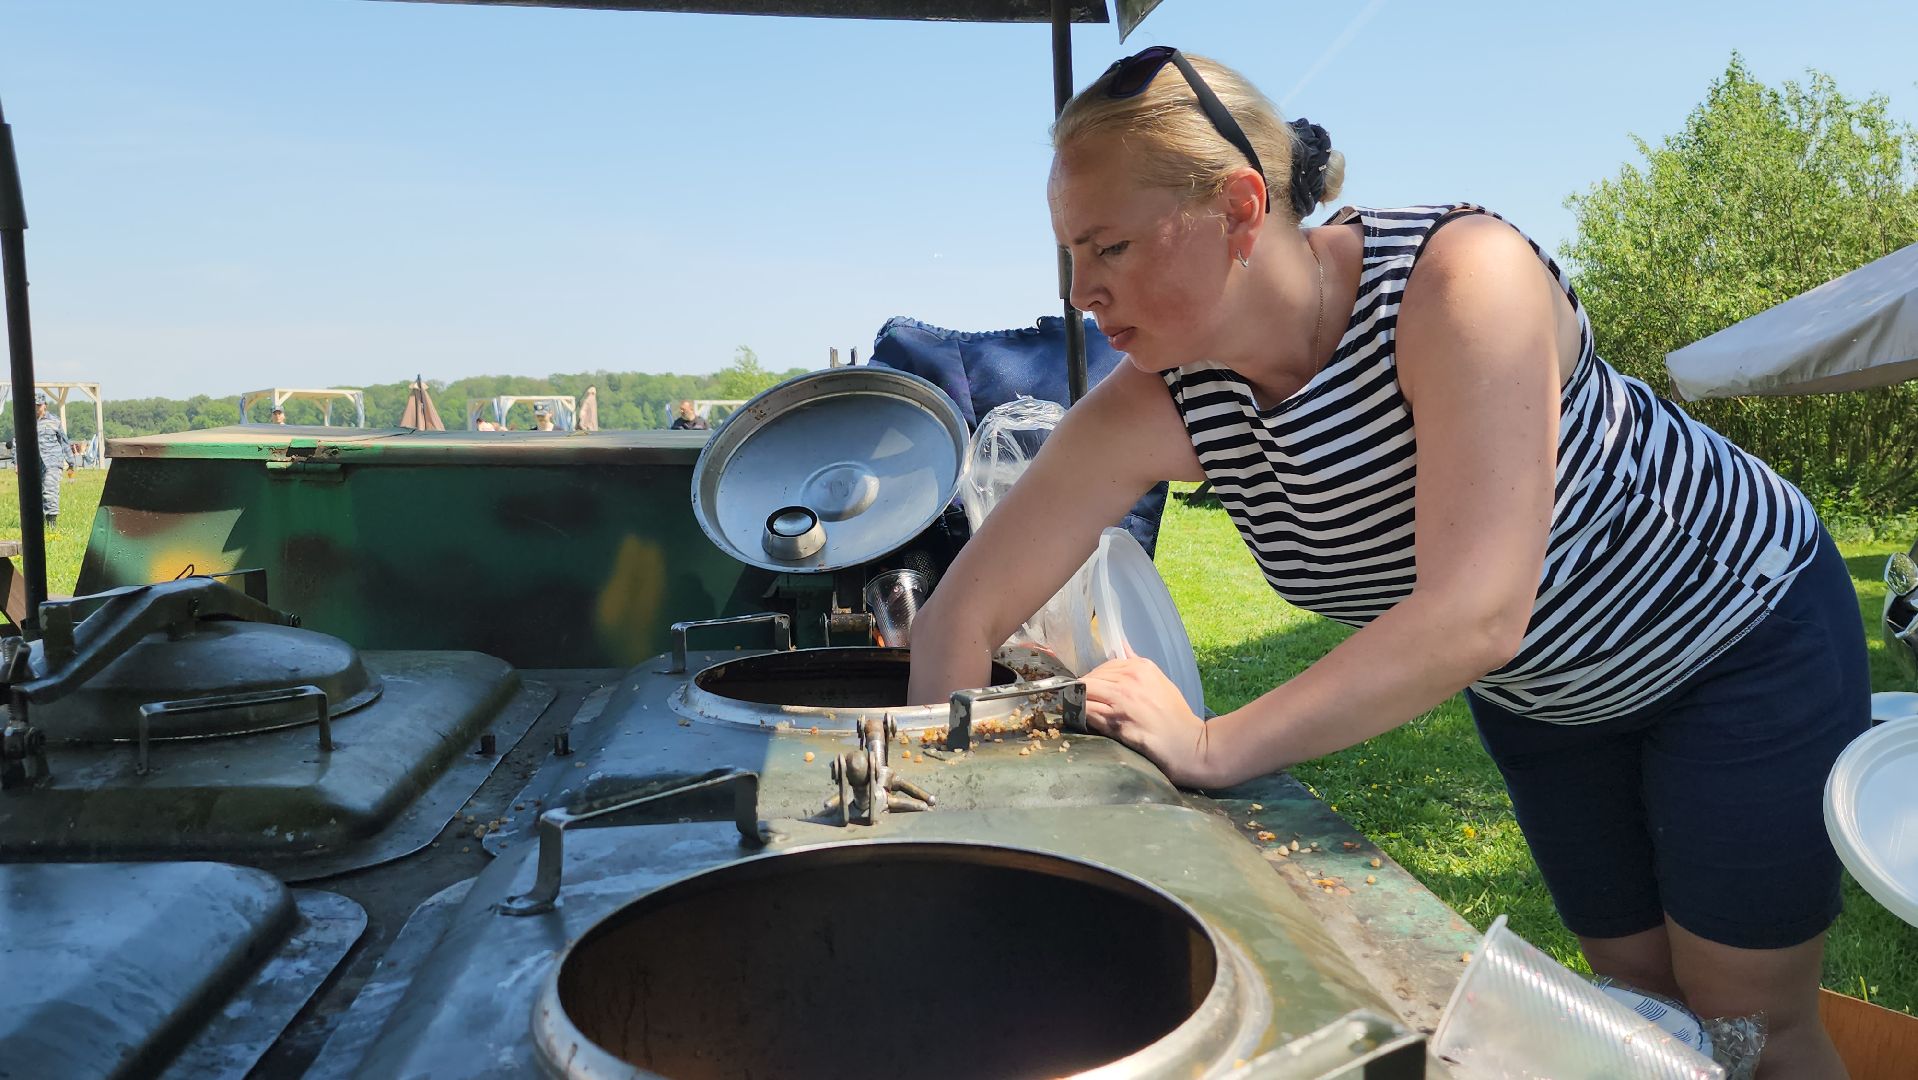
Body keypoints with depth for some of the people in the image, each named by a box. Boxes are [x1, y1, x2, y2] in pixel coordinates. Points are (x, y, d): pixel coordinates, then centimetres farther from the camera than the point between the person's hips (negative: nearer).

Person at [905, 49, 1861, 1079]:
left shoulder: (1465, 276, -36)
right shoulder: (1156, 407, -23)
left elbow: (1477, 616, -42)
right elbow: (960, 617, -19)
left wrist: (1209, 748, -40)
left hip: (1742, 626, -4)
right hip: (1540, 695, 4)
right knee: (1639, 993, 16)